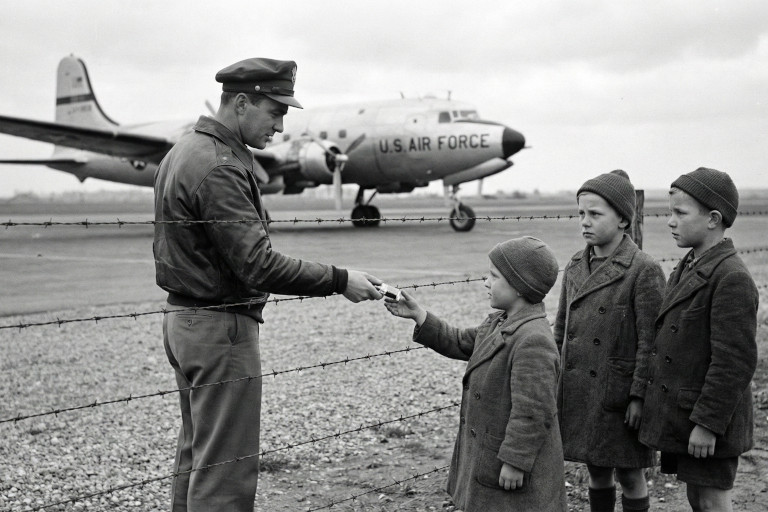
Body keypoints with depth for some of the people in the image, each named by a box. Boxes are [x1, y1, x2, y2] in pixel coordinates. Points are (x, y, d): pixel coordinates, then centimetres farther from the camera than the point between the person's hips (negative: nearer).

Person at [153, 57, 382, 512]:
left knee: (197, 453, 18)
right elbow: (259, 266, -25)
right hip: (221, 326, -10)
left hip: (184, 319, 11)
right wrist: (339, 281, -19)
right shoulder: (220, 168, -21)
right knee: (226, 471, -3)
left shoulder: (186, 151, 12)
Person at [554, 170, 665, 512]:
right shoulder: (576, 266, 7)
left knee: (629, 474, 8)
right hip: (577, 392, 6)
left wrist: (639, 396, -15)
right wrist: (553, 381, 12)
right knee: (596, 471, 17)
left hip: (619, 394, -5)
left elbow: (651, 341, -13)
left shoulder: (643, 271, -12)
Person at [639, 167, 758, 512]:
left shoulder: (732, 279, -19)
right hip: (681, 417, 9)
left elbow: (735, 362, -22)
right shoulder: (687, 270, 10)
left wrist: (707, 423, -21)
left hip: (709, 420, -8)